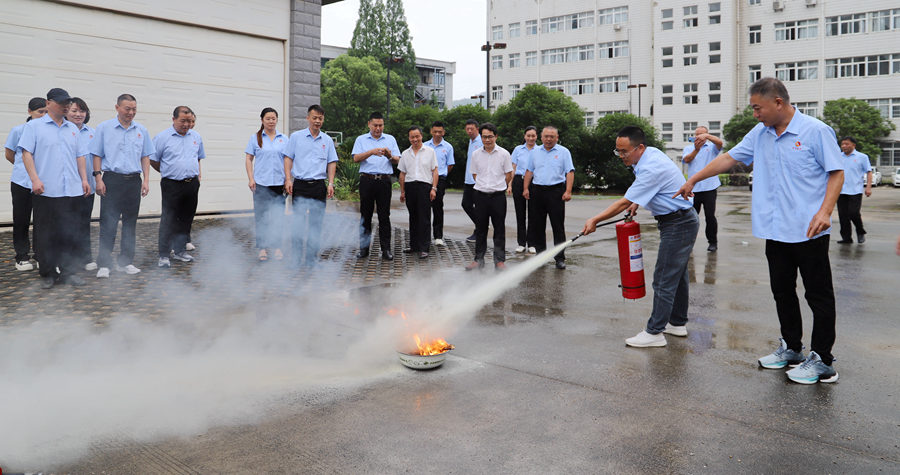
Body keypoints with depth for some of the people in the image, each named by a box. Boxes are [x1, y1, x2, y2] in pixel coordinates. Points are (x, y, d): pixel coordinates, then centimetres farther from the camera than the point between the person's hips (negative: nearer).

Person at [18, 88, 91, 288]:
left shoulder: (72, 129, 18)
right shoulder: (35, 126, 3)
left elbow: (80, 155, 20)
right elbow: (26, 153, -4)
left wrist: (84, 179, 10)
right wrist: (35, 179, -14)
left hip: (72, 190, 4)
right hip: (46, 190, -4)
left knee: (70, 233, 5)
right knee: (46, 234, 1)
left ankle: (67, 271, 13)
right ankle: (48, 274, 10)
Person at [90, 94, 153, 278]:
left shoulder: (141, 130, 10)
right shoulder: (104, 128, 2)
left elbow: (145, 157, 13)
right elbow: (97, 155, 2)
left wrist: (146, 180, 4)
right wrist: (99, 179, -6)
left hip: (134, 181, 3)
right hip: (112, 180, -3)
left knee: (130, 223, 7)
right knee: (108, 224, -5)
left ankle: (125, 262, 16)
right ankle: (104, 265, 0)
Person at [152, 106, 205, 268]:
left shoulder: (196, 137, 10)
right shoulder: (162, 137, -4)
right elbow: (152, 160, 2)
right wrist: (168, 172, 7)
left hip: (192, 185, 5)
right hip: (172, 186, -5)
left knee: (186, 219, 11)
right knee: (168, 220, -5)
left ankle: (179, 251, 23)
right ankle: (164, 255, 0)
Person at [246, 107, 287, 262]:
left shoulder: (283, 139, 10)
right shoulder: (255, 138, 6)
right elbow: (248, 159, 5)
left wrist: (288, 180, 4)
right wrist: (251, 179, -4)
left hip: (278, 183, 1)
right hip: (261, 183, -1)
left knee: (277, 216, 4)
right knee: (261, 216, 1)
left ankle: (277, 247, 14)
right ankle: (262, 248, 9)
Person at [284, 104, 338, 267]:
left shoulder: (327, 140, 11)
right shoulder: (296, 137, 6)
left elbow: (332, 163, 11)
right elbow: (288, 158, 5)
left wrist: (331, 184, 0)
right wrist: (288, 179, -6)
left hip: (319, 186, 2)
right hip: (300, 185, -2)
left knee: (316, 223, 3)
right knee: (299, 221, -4)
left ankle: (311, 259, 11)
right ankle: (296, 257, 4)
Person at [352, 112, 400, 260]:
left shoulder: (390, 139, 15)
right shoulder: (361, 139, 11)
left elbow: (397, 160, 9)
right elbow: (356, 158, -3)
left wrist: (390, 156, -13)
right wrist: (372, 152, -18)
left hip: (384, 181, 0)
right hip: (367, 180, 0)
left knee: (384, 215, -1)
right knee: (365, 214, 2)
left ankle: (386, 249, 2)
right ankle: (364, 248, 10)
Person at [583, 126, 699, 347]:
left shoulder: (651, 169, -26)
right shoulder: (650, 153, 4)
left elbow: (623, 203, -24)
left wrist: (595, 220, -16)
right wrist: (635, 202, 12)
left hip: (678, 225, -11)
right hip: (683, 221, 11)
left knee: (664, 279, -8)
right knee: (677, 275, 17)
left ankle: (654, 332, -3)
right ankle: (678, 323, 27)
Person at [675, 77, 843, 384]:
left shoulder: (816, 132, -8)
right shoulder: (760, 134, 10)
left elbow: (836, 173, -8)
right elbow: (729, 158, 17)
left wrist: (825, 211, -19)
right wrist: (693, 180, 19)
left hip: (808, 231, -6)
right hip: (775, 231, 7)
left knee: (818, 296, 2)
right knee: (782, 292, 14)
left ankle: (822, 361, 10)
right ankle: (791, 348, 29)